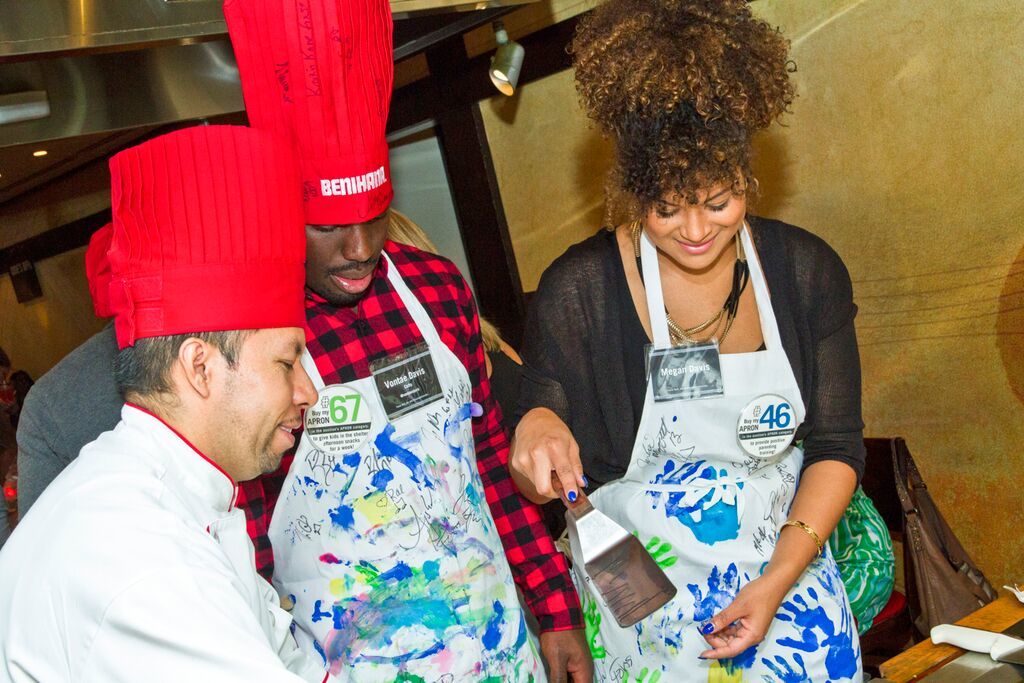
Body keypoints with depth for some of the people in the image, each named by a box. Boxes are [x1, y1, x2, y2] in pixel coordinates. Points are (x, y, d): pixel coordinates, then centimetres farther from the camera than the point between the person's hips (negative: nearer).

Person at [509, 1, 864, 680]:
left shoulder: (807, 272, -8)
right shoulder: (579, 290, -15)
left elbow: (837, 446, -1)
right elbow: (544, 484, -9)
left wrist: (779, 580, -11)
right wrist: (536, 433, -32)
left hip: (786, 568, 3)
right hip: (641, 591, -2)